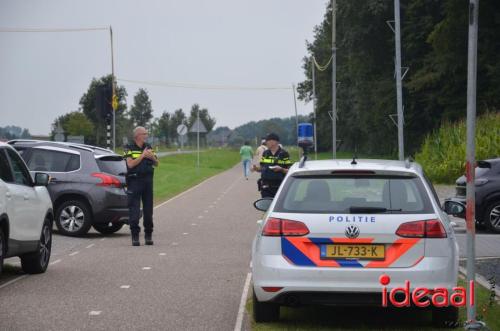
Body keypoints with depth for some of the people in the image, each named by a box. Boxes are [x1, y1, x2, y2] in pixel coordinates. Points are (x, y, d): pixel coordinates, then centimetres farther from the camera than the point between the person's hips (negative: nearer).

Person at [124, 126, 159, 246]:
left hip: (147, 181, 5)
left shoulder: (148, 147, 14)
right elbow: (130, 164, -14)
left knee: (148, 209, 5)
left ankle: (148, 235, 12)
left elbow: (156, 164, 14)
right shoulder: (130, 149, -1)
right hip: (134, 182, -5)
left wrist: (152, 157, -6)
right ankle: (135, 236, -3)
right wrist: (142, 155, -15)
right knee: (134, 210, -6)